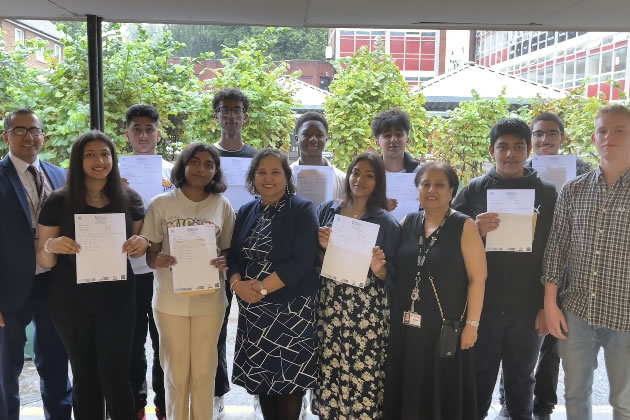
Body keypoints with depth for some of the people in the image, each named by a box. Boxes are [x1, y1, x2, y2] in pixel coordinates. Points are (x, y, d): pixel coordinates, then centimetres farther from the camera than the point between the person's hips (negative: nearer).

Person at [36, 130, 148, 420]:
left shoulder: (129, 200, -1)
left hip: (117, 300, 0)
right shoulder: (58, 202, -4)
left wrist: (141, 244, -12)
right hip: (71, 302, 0)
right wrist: (51, 246, -23)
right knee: (84, 376, 13)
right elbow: (44, 261, -1)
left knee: (116, 376, 1)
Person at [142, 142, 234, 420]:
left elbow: (229, 250, 7)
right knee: (176, 372, 11)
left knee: (204, 371, 13)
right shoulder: (161, 204, -4)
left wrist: (224, 261, -15)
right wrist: (157, 260, -22)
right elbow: (149, 253, 0)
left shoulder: (222, 205, 0)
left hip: (209, 301, 1)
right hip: (170, 300, -1)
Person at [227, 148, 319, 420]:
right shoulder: (246, 212, 9)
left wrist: (262, 288, -19)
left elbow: (302, 261, -16)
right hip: (253, 309, 5)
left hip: (292, 308, -4)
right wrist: (237, 283, -13)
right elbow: (232, 255, 8)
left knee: (289, 377, 2)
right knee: (261, 375, 12)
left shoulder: (302, 210, -6)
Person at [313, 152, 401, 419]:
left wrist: (378, 267, -18)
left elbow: (390, 277, 1)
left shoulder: (386, 222, 0)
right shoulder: (327, 210, 7)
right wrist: (323, 247, -9)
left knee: (364, 376, -1)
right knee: (330, 372, 6)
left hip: (367, 310, -2)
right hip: (329, 305, 3)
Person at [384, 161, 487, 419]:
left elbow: (477, 278, -8)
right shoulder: (407, 224, 5)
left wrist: (471, 324, -11)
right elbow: (396, 272, 15)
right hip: (406, 325, 4)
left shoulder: (465, 226, -6)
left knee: (444, 393, 9)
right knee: (408, 392, 13)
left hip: (447, 326, -3)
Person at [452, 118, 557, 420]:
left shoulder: (547, 193, 2)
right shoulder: (474, 190, 0)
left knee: (521, 379, 16)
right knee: (479, 379, 11)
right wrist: (474, 231, -19)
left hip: (529, 308, 1)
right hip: (482, 305, 0)